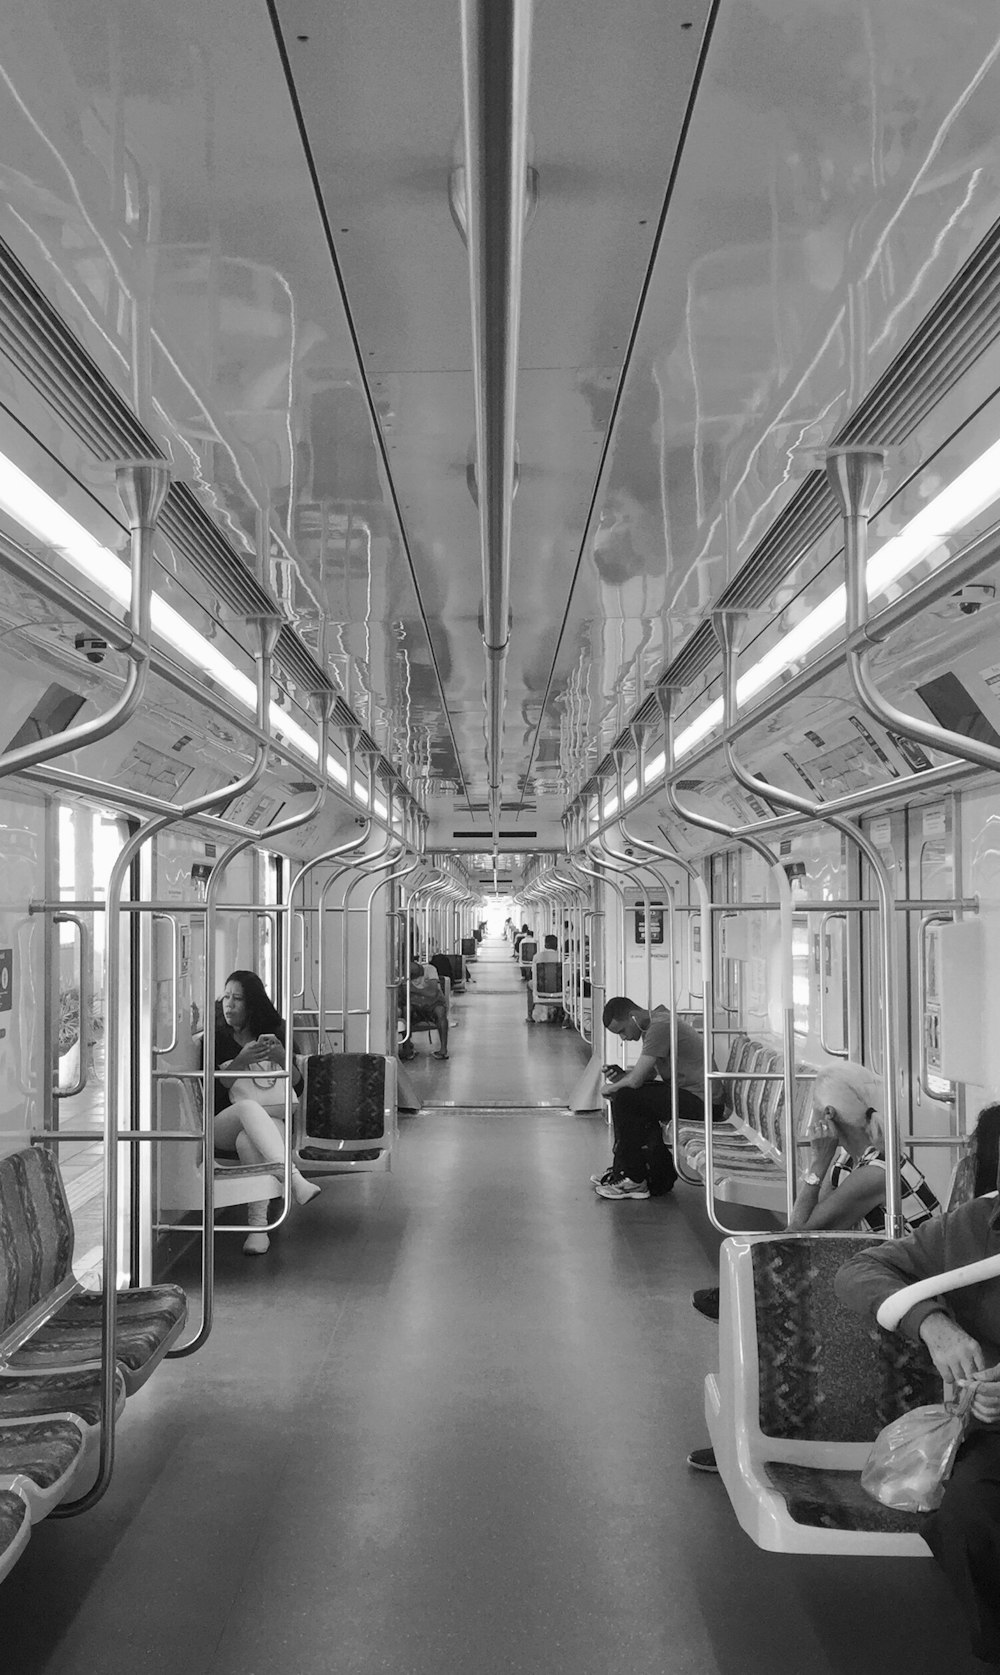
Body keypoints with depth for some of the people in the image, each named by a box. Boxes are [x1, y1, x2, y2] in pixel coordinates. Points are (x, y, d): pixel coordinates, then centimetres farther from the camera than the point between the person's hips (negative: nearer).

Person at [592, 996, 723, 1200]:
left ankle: (633, 1179, -5)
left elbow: (635, 1081, -21)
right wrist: (620, 1074, 6)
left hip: (703, 1102, -11)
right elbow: (649, 1073, 23)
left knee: (625, 1099, -14)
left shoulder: (660, 1026, -19)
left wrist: (610, 1088, -2)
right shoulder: (654, 1023, 13)